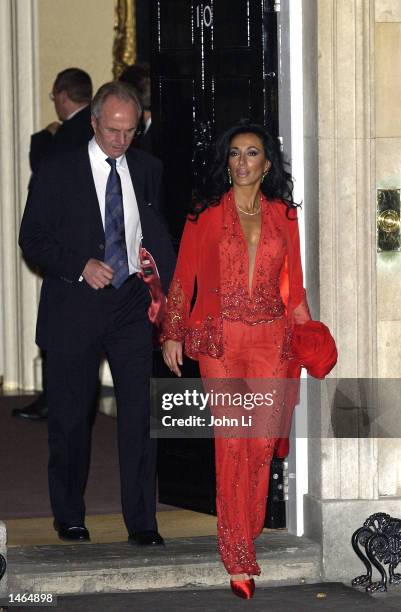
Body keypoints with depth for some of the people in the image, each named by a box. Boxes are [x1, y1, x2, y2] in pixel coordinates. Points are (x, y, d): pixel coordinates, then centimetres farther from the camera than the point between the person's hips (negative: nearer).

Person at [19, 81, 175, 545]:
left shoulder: (147, 170, 9)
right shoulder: (57, 172, -2)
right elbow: (32, 240, -3)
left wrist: (168, 293, 4)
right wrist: (81, 266, -17)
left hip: (132, 304, 2)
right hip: (75, 309, -2)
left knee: (139, 412, -5)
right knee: (70, 418, 7)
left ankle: (141, 522, 1)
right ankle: (69, 516, 23)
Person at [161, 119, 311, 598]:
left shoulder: (282, 216, 8)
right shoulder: (207, 214, 2)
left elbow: (293, 284, 13)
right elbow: (183, 277, 3)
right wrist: (173, 335, -1)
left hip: (271, 339, 2)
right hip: (220, 338, -2)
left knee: (263, 442, 0)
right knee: (232, 444, -5)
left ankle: (249, 533, 20)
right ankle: (240, 562, -1)